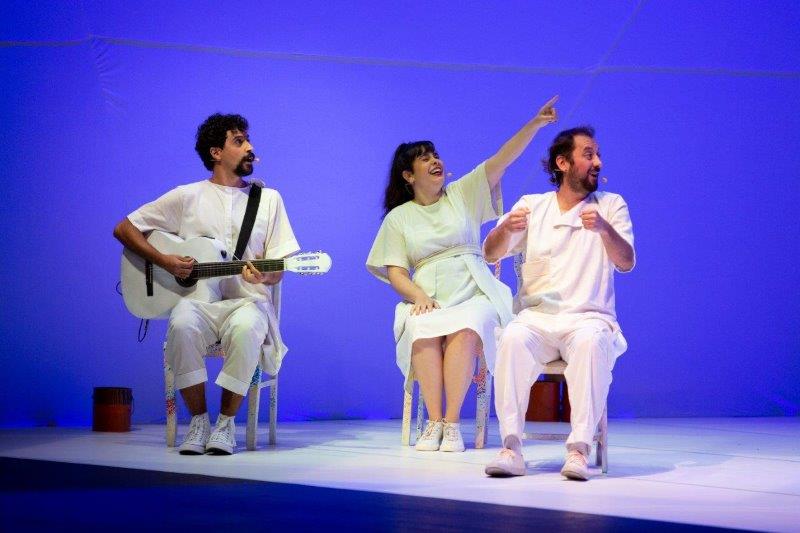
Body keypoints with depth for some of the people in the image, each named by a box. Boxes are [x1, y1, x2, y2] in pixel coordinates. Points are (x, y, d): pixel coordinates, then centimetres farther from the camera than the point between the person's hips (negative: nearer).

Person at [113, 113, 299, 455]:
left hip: (247, 301, 0)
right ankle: (198, 420, -18)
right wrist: (165, 261, -5)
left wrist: (263, 276, -16)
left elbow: (276, 272, 9)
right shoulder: (187, 197, 9)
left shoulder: (269, 199, 12)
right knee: (182, 325, -36)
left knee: (246, 329, -37)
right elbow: (124, 229, 9)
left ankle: (226, 422, -19)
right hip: (197, 299, 0)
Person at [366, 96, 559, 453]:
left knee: (465, 329, -35)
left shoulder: (463, 194, 16)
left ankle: (452, 422, -33)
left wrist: (535, 123, -7)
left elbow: (503, 159, 5)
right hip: (428, 299, 0)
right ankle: (434, 421, -30)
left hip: (474, 293, 0)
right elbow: (395, 271, 6)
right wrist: (418, 297, -15)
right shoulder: (398, 217, 15)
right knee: (423, 330, -35)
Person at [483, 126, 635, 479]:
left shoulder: (611, 205, 10)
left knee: (591, 343, -37)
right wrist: (507, 228, -20)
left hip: (588, 318, -1)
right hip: (536, 317, 1)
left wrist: (604, 228, -25)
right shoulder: (531, 205, 12)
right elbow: (490, 254, 4)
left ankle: (579, 450, -38)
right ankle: (511, 448, -34)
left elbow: (626, 263, -4)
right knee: (513, 339, -34)